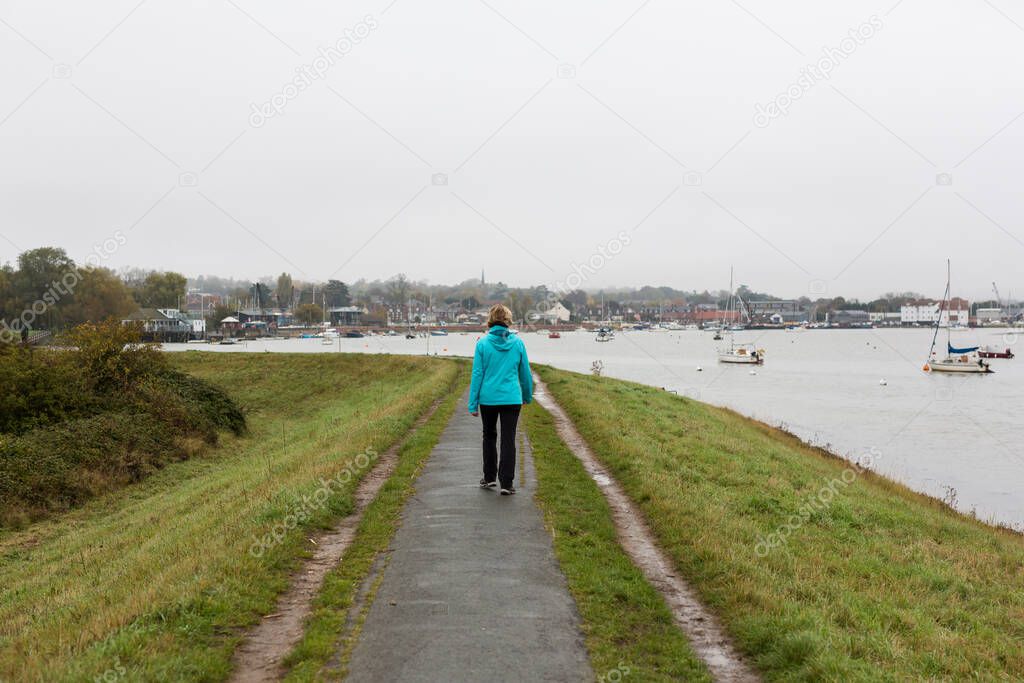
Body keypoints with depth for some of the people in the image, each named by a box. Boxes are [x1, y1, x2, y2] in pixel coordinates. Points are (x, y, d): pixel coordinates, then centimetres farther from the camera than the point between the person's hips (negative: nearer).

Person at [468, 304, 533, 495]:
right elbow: (525, 372, 7)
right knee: (508, 440, 3)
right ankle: (506, 483, 0)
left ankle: (489, 477, 26)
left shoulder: (483, 343, -6)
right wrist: (528, 395, 23)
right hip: (512, 398, 0)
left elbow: (477, 374, -5)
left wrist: (473, 404, 0)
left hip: (488, 398, 0)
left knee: (489, 436, 18)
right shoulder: (517, 342, -2)